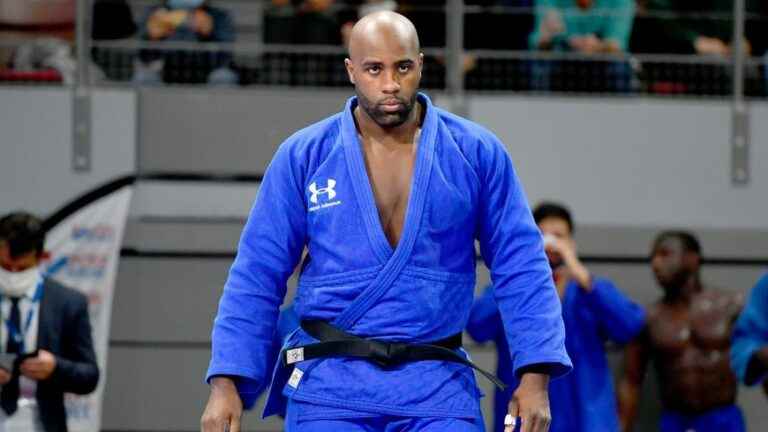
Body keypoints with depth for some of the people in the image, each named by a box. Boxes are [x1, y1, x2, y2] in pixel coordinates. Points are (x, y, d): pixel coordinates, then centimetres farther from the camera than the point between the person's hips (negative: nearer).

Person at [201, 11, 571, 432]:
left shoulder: (476, 153, 3)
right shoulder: (303, 157, 2)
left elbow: (520, 266, 5)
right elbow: (257, 275, 4)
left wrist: (535, 375, -5)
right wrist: (226, 382, -5)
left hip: (438, 388, 0)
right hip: (330, 388, 0)